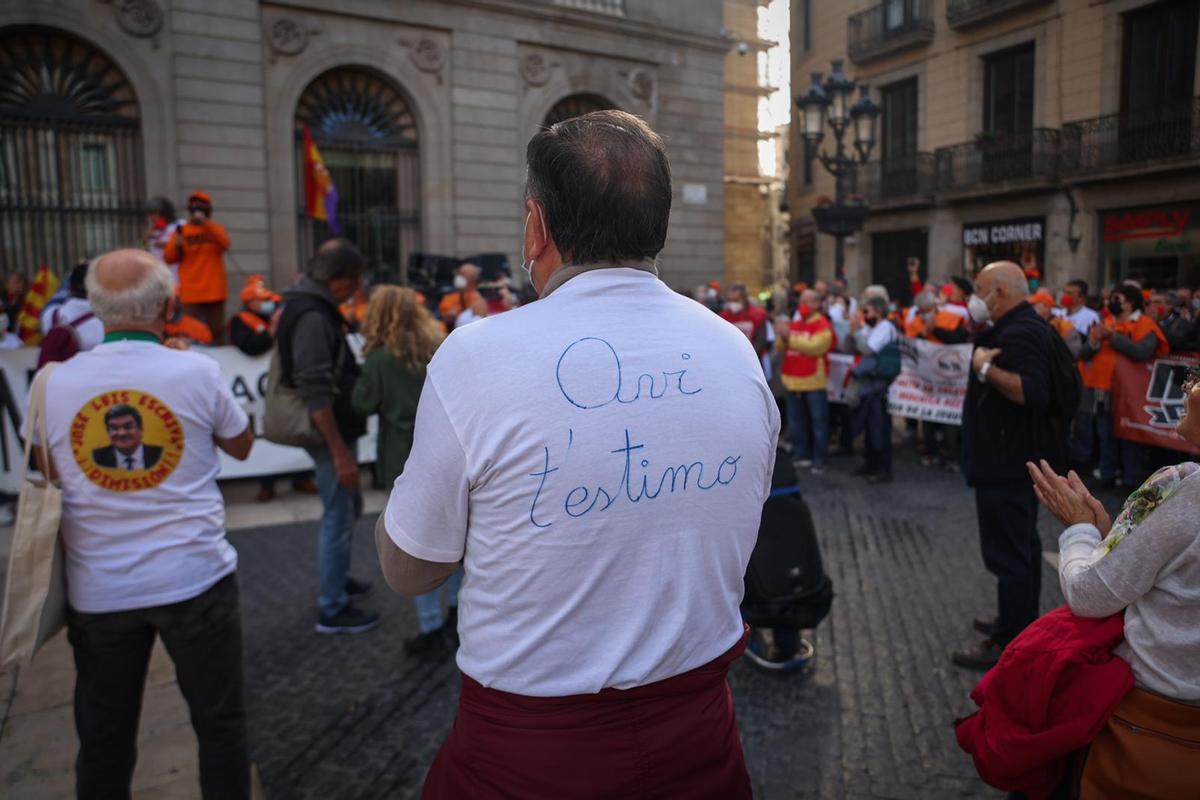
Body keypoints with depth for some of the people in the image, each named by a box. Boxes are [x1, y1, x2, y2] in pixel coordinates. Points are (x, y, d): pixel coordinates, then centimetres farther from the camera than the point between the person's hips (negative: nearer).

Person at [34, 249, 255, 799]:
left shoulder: (58, 382, -4)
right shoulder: (196, 372, -11)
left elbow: (48, 470, 13)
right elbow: (242, 445, 7)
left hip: (99, 589, 3)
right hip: (194, 579, -2)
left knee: (103, 737, 17)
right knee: (219, 722, 12)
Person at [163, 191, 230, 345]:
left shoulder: (215, 228, 6)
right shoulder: (182, 230, 5)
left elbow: (225, 244, -17)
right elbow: (168, 258, 4)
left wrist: (206, 223, -20)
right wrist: (177, 246, -15)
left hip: (214, 291, 0)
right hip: (191, 293, 0)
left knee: (217, 331, 8)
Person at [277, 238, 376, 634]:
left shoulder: (312, 306, 10)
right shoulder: (313, 317, -22)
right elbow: (316, 393, -26)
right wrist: (340, 452, -23)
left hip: (337, 429, 10)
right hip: (330, 434, -10)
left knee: (348, 506, 23)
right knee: (338, 517, 0)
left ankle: (338, 577, 41)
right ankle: (333, 610, 13)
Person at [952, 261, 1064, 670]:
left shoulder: (1019, 334, -21)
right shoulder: (1023, 327, 14)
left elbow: (1031, 391, -34)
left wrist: (985, 368, -27)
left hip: (1006, 464, -12)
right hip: (1019, 459, 12)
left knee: (1008, 553, -4)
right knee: (1022, 545, 20)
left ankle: (1010, 644, 4)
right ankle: (1022, 622, 34)